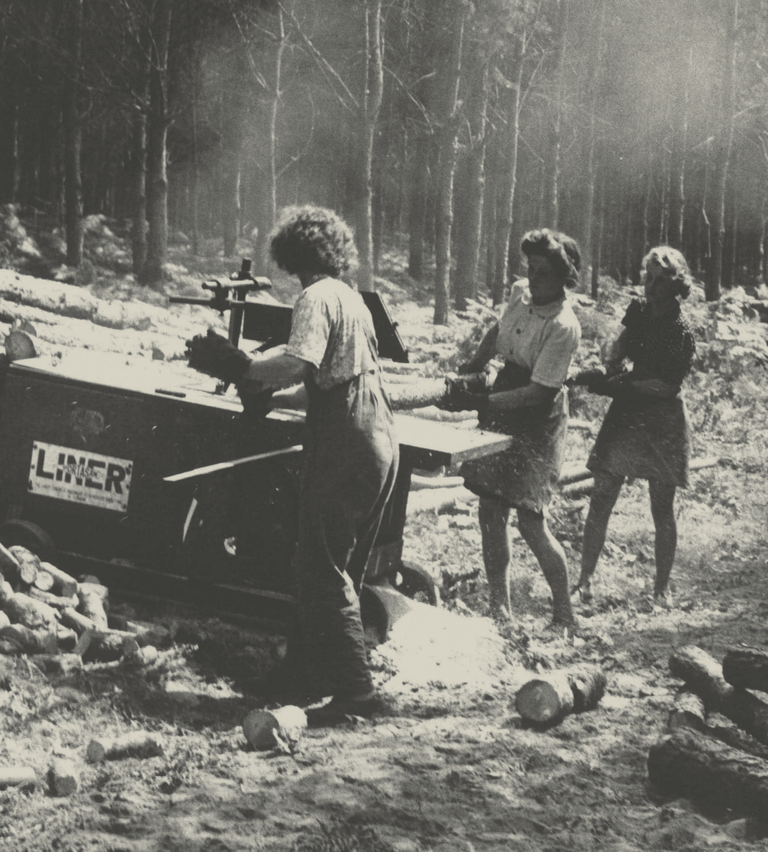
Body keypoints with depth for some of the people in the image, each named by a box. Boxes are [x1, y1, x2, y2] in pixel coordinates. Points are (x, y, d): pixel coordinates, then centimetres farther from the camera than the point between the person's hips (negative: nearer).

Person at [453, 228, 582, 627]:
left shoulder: (564, 327, -22)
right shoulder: (519, 293, 0)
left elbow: (539, 392, -24)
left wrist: (484, 402, -26)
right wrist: (472, 367, 14)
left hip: (538, 420, -7)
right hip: (502, 413, 7)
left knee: (530, 521, -8)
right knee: (490, 512, 6)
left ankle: (564, 612, 8)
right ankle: (499, 607, 16)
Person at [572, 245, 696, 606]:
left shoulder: (680, 333, -13)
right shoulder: (638, 311, 4)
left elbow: (668, 386, -16)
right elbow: (619, 350, 10)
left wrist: (622, 384, -20)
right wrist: (603, 373, -10)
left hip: (662, 424, -5)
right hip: (626, 415, 5)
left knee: (663, 510, 4)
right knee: (600, 500, 1)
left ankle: (662, 587, 17)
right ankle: (585, 578, 8)